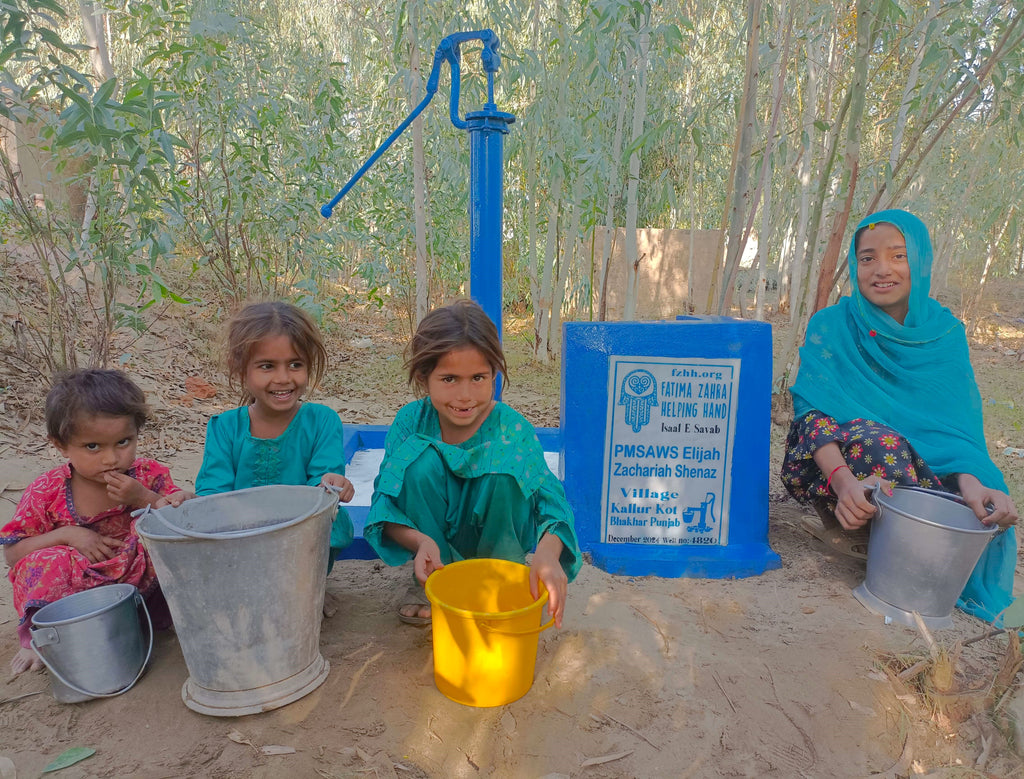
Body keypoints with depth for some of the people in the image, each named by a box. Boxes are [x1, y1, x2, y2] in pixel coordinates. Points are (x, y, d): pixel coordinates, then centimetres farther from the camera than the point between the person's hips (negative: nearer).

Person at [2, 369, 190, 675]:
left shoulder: (149, 477, -7)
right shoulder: (47, 492, -6)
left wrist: (143, 499, -25)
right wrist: (66, 536, -18)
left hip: (141, 584, 0)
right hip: (73, 592, 1)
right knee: (44, 560, -27)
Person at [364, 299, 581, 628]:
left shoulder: (513, 429, -21)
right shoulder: (412, 421, -18)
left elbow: (550, 496, -25)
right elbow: (384, 499, -20)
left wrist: (548, 551, -47)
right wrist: (420, 541, -40)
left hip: (493, 534, -1)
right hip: (433, 535, 1)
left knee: (504, 469, -31)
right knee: (421, 461, -28)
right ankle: (429, 581, -6)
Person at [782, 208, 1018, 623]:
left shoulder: (945, 333, 1)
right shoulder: (831, 325, -7)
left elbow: (958, 424, -6)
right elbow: (811, 409, -18)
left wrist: (971, 481, -30)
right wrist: (843, 479, -38)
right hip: (831, 459, -3)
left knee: (986, 513, -24)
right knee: (876, 441, -36)